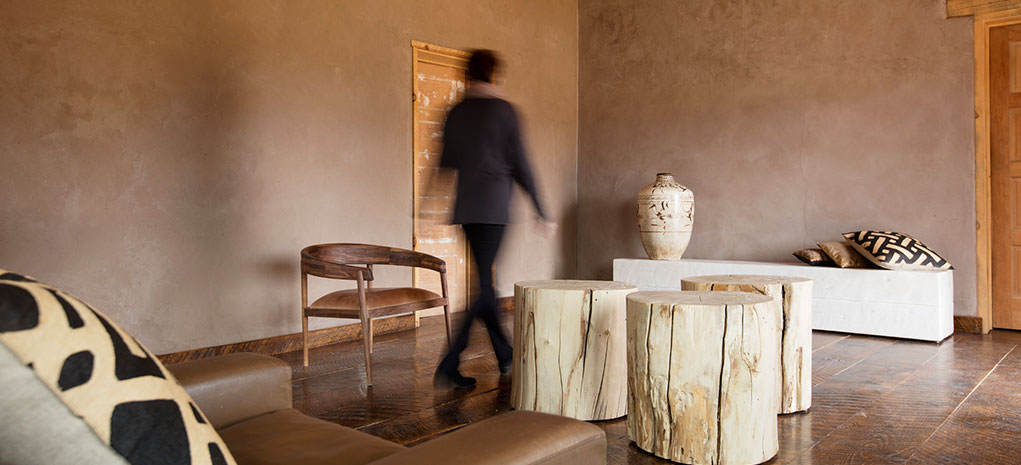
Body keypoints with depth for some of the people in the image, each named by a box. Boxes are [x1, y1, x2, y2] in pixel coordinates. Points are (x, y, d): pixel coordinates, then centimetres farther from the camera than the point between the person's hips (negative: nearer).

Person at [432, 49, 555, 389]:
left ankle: (505, 356, 27)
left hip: (466, 206, 6)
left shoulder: (456, 113, 9)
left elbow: (446, 163, 12)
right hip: (494, 205, -6)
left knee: (484, 278, 14)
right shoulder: (504, 110, -4)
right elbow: (520, 165, -5)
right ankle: (448, 366, -12)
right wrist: (541, 213, 1)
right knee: (481, 284, -6)